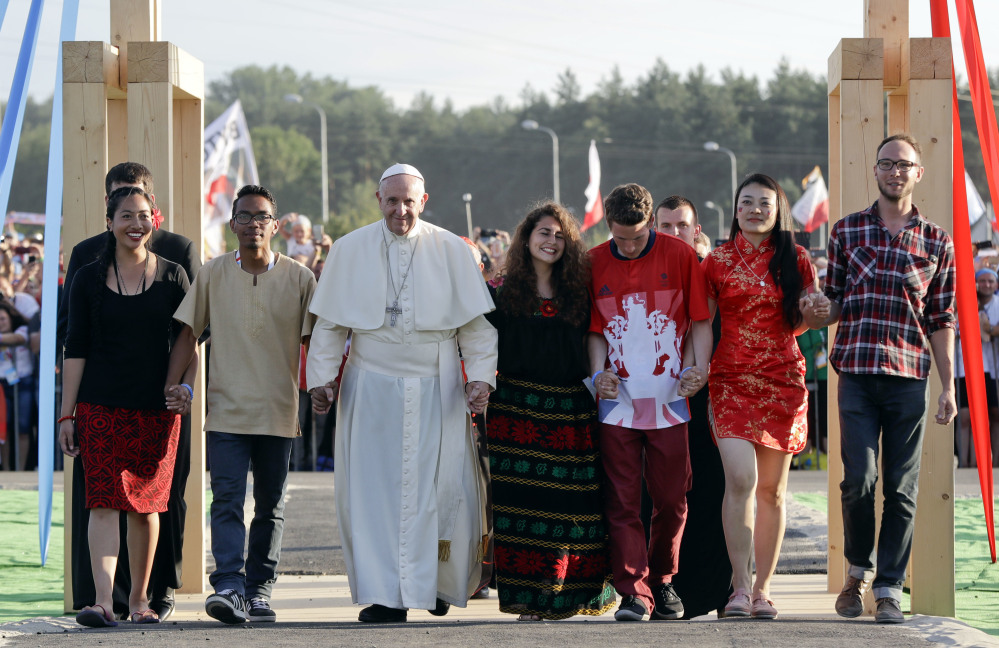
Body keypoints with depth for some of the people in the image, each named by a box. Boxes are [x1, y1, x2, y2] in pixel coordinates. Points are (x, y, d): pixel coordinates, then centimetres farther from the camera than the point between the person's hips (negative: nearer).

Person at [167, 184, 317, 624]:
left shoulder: (298, 278, 2)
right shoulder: (212, 274, 4)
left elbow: (312, 341, 6)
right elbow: (187, 335, 7)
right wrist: (169, 387, 1)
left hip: (278, 413, 1)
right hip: (226, 410, -1)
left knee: (270, 506, 9)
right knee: (227, 499, -14)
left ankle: (259, 588, 17)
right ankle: (229, 587, -23)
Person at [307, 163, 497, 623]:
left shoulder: (451, 251, 2)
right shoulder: (349, 251, 5)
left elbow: (476, 322, 3)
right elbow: (329, 322, 8)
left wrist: (481, 375, -8)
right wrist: (322, 377, 0)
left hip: (435, 391, -1)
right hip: (371, 390, 1)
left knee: (442, 489, -2)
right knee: (373, 490, -5)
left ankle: (440, 583, 20)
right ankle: (385, 596, -2)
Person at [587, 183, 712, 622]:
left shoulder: (679, 256, 1)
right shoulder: (594, 263, 6)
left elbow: (700, 319, 3)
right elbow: (595, 329, 11)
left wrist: (699, 365, -11)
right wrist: (598, 371, -5)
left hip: (669, 399, -1)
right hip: (617, 400, 1)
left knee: (671, 499, 4)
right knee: (623, 502, -4)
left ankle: (663, 582, 23)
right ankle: (634, 593, -5)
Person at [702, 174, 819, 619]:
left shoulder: (795, 260, 8)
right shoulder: (718, 261, 6)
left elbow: (801, 322, 15)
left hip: (783, 381, 2)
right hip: (731, 380, -1)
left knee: (772, 489, 4)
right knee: (740, 479, -17)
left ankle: (762, 588, 12)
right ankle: (740, 585, -11)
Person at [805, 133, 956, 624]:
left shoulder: (937, 242, 8)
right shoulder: (846, 231, 9)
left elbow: (942, 321, 9)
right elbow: (833, 305, 12)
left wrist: (949, 389, 4)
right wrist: (813, 312, -12)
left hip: (910, 378, 0)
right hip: (857, 374, 0)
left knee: (901, 488, 0)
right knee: (860, 478, -9)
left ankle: (889, 589, 8)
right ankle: (859, 569, 16)